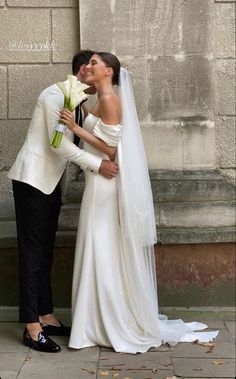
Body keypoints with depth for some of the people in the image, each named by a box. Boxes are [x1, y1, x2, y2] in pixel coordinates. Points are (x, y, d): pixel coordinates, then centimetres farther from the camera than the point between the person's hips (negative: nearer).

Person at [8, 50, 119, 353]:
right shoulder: (56, 94, -13)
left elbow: (71, 144, 11)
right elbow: (58, 143, -20)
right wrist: (97, 164, -20)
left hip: (51, 181, 9)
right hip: (33, 179, -9)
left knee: (45, 251, 11)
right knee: (32, 252, -6)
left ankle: (46, 317, 19)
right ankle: (32, 328, 0)